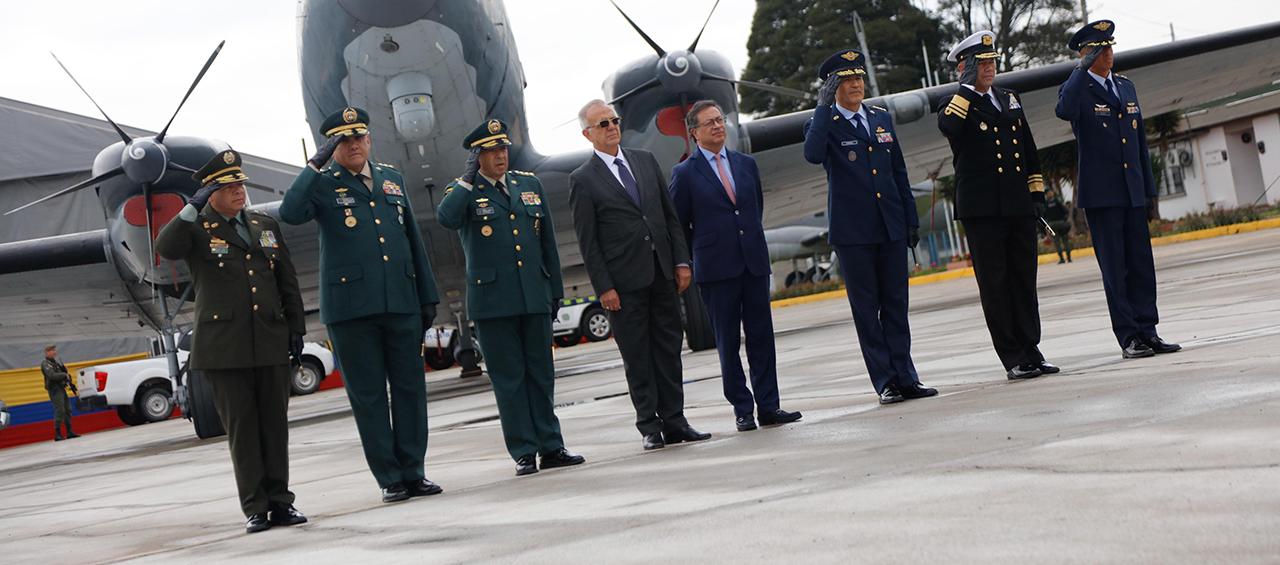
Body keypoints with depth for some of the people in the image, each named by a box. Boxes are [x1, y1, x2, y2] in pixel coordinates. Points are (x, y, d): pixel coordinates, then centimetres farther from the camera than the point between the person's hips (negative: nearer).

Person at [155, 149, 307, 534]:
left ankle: (280, 501, 11)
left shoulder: (266, 226, 16)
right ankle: (255, 507, 4)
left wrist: (296, 328, 11)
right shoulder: (196, 230, 3)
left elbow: (288, 281, 17)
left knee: (275, 424, 5)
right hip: (225, 346, -3)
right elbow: (164, 248, -19)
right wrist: (194, 207, -21)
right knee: (241, 427, -1)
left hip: (271, 343, 4)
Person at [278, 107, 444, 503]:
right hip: (351, 307, -4)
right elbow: (289, 213, -19)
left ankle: (413, 473, 15)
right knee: (368, 395, 1)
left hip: (402, 303, 4)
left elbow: (413, 240, 17)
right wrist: (316, 165, -19)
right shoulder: (323, 186, 2)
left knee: (410, 388, 6)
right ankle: (389, 479, 8)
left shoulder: (392, 179, 15)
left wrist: (427, 295, 14)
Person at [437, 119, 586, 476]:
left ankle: (551, 447, 14)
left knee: (541, 375, 8)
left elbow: (548, 241, 16)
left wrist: (556, 289, 14)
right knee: (509, 379, 0)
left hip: (535, 297, 4)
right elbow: (446, 219, -24)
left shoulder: (529, 184, 13)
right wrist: (468, 178, -17)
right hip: (493, 302, -4)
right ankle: (524, 452, 6)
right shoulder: (464, 192, 1)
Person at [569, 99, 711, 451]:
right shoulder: (583, 180, -3)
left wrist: (681, 261, 5)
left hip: (662, 273, 5)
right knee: (637, 358, 1)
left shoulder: (645, 161, 12)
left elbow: (670, 215, 13)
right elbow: (587, 241, -5)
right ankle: (650, 428, 8)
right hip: (625, 282, -5)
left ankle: (674, 422, 14)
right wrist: (603, 287, -10)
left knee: (669, 351, 8)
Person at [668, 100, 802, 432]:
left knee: (762, 337, 3)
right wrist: (694, 261, 4)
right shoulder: (685, 174, -1)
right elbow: (678, 225, 3)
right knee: (728, 342, 2)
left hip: (754, 264, 4)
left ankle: (768, 407, 8)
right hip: (716, 270, -4)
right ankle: (743, 410, 7)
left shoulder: (746, 164, 12)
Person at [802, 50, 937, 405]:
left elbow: (899, 172, 17)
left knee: (896, 304, 7)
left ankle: (905, 378, 11)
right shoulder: (824, 124, -2)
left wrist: (911, 219, 12)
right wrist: (824, 106, -21)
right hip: (852, 233, -4)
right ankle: (885, 382, 5)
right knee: (866, 308, 1)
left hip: (891, 228, 4)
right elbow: (813, 155, -26)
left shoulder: (881, 118, 13)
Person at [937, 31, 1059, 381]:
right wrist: (967, 87, -19)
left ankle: (1030, 352, 15)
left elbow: (1029, 150, 20)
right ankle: (1013, 360, 3)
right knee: (994, 285, -1)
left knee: (1024, 281, 8)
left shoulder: (1010, 99, 16)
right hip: (982, 210, -5)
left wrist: (1037, 193, 13)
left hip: (1019, 207, 5)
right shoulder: (956, 105, -2)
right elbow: (948, 126, -27)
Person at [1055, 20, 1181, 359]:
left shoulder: (1126, 87, 16)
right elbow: (1064, 111, -30)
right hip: (1100, 194, -6)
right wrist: (1082, 68, -22)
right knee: (1114, 268, -3)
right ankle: (1128, 339, 0)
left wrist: (1149, 188, 15)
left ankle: (1147, 333, 12)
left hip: (1132, 192, 6)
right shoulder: (1078, 89, -4)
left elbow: (1140, 140, 19)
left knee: (1141, 264, 6)